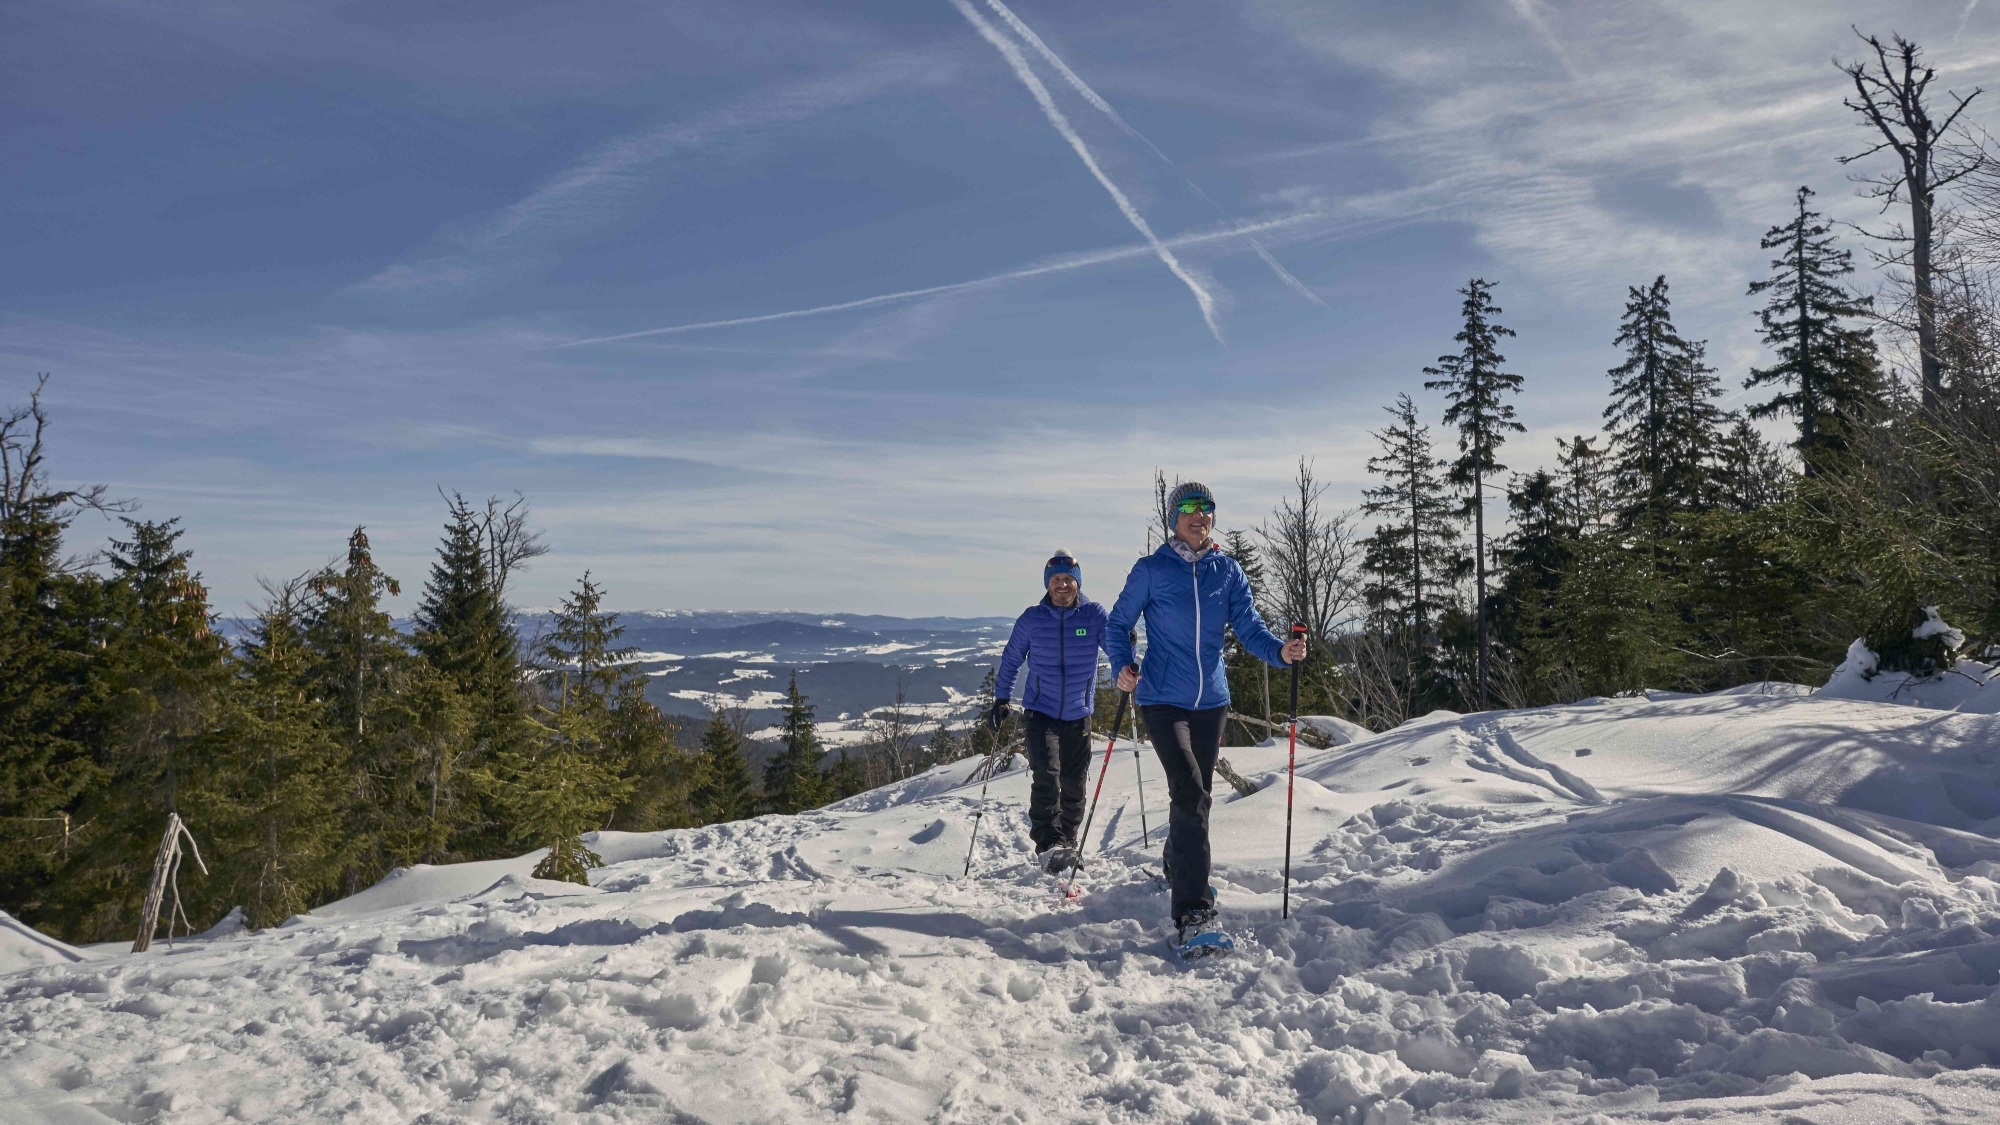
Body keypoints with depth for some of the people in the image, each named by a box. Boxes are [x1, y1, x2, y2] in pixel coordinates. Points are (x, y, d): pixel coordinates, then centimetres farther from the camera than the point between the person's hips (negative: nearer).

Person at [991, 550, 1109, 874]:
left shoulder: (1094, 614, -3)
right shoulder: (1031, 619, -2)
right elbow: (1011, 659, 9)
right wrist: (1001, 698, 6)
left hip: (1078, 715, 1)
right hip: (1039, 712, -1)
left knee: (1073, 785, 9)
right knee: (1047, 775, -20)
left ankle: (1067, 843, 27)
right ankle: (1048, 844, -20)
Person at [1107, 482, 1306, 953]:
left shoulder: (1228, 572, 6)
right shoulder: (1151, 570, -3)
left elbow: (1249, 628, 2)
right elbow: (1118, 624, 2)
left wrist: (1280, 651, -18)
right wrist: (1122, 667, -16)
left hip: (1211, 701, 5)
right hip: (1163, 700, -5)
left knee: (1196, 795, 18)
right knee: (1190, 796, -18)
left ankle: (1177, 869, 45)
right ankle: (1194, 914, -20)